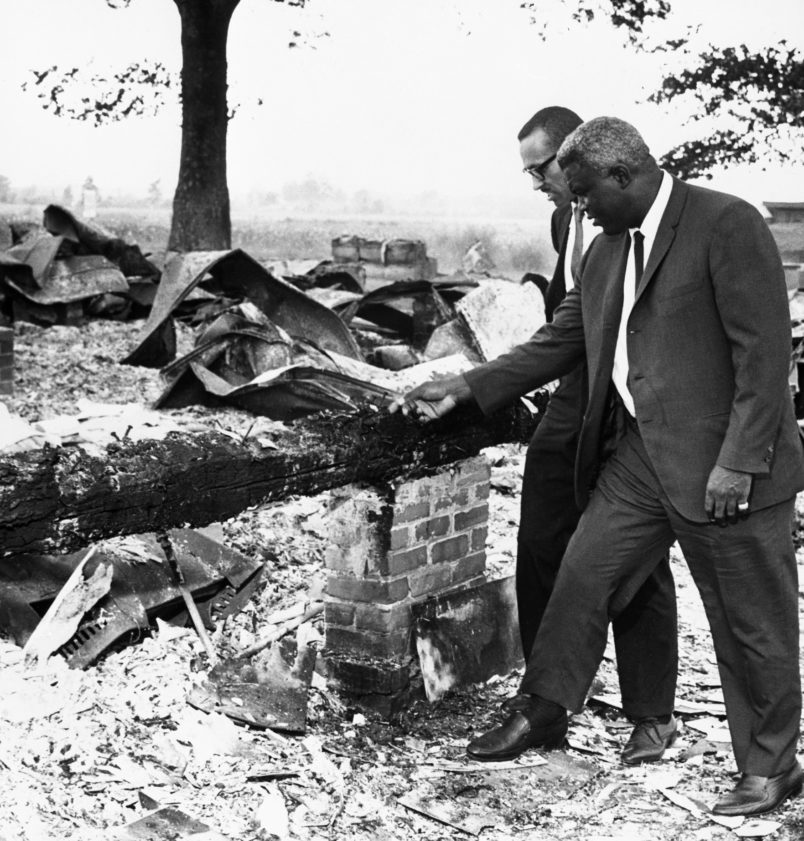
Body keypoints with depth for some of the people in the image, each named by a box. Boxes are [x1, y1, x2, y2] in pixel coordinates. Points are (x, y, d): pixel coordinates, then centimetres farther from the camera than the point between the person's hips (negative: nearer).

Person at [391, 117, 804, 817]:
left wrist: (738, 462, -20)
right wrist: (466, 389, 12)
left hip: (725, 465, -7)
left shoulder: (726, 223, -13)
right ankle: (543, 714, 30)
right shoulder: (608, 249, 12)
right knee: (582, 577, 10)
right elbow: (559, 342, 17)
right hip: (643, 455, 7)